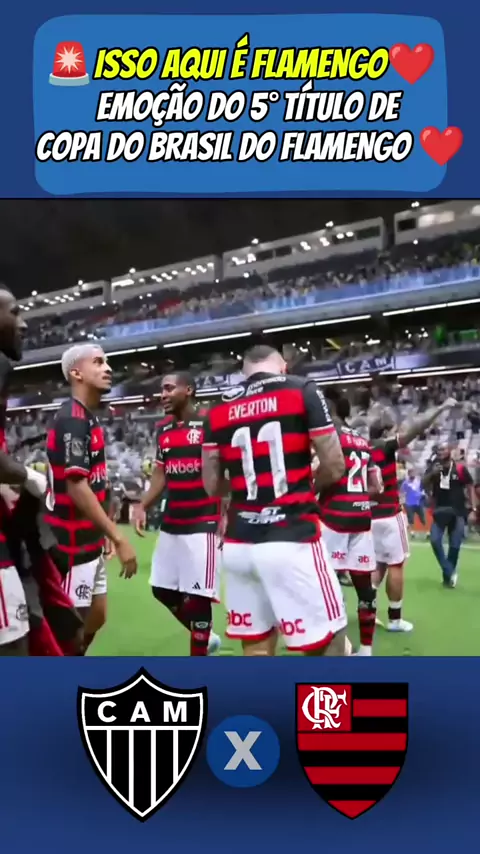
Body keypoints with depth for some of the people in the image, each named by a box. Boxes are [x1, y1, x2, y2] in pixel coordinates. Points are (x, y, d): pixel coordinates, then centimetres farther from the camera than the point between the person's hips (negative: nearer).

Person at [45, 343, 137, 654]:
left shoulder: (89, 418, 11)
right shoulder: (72, 419, -18)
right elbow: (76, 488, -25)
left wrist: (104, 533, 16)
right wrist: (118, 538, -25)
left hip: (88, 540, 10)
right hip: (73, 543, -10)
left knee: (96, 617, 18)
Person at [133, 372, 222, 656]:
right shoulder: (163, 429, 11)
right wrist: (143, 506, 5)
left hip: (203, 524, -7)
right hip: (171, 525, 7)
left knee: (197, 595, -1)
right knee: (163, 589, 13)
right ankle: (205, 636, 35)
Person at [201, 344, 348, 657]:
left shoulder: (219, 410, 10)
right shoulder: (302, 391, -1)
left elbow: (212, 486, 12)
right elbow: (334, 466, -2)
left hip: (239, 544, 5)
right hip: (291, 540, -5)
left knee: (256, 646, 14)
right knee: (328, 643, 5)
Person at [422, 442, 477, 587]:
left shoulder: (460, 468, -5)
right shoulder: (433, 468, 2)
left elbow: (470, 488, -1)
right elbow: (424, 486, 0)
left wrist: (473, 510, -8)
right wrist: (431, 474, -18)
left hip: (457, 512, -2)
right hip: (440, 511, 2)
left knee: (454, 546, 2)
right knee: (435, 541, -13)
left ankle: (447, 575, 19)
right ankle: (450, 573, -1)